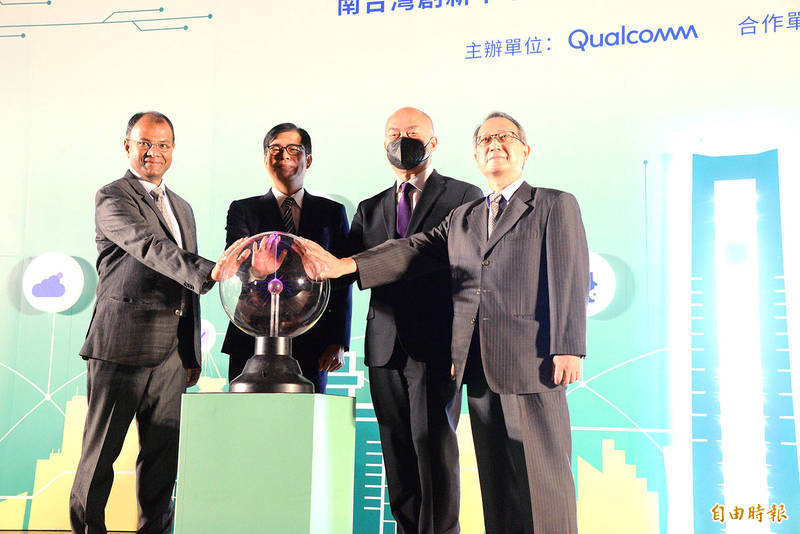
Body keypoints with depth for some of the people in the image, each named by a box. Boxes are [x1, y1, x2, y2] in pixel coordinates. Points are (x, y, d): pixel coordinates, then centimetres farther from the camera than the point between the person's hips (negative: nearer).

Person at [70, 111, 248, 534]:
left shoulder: (182, 208, 20)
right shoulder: (112, 198, -3)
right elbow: (150, 247, -22)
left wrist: (192, 355, 17)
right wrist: (209, 272, -38)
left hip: (170, 352, 6)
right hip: (121, 345, -6)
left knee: (164, 453, 9)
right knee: (101, 452, 2)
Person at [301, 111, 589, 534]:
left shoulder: (556, 206, 6)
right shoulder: (462, 219, 21)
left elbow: (569, 280, -3)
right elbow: (415, 250, 10)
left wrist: (568, 348, -13)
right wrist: (343, 266, -3)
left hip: (532, 362, -5)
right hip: (479, 369, 5)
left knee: (543, 475, -3)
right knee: (495, 479, 8)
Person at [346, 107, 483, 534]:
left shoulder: (465, 197, 7)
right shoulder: (370, 209, 21)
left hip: (437, 343, -5)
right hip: (386, 347, 5)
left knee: (432, 440, -11)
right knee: (397, 450, 6)